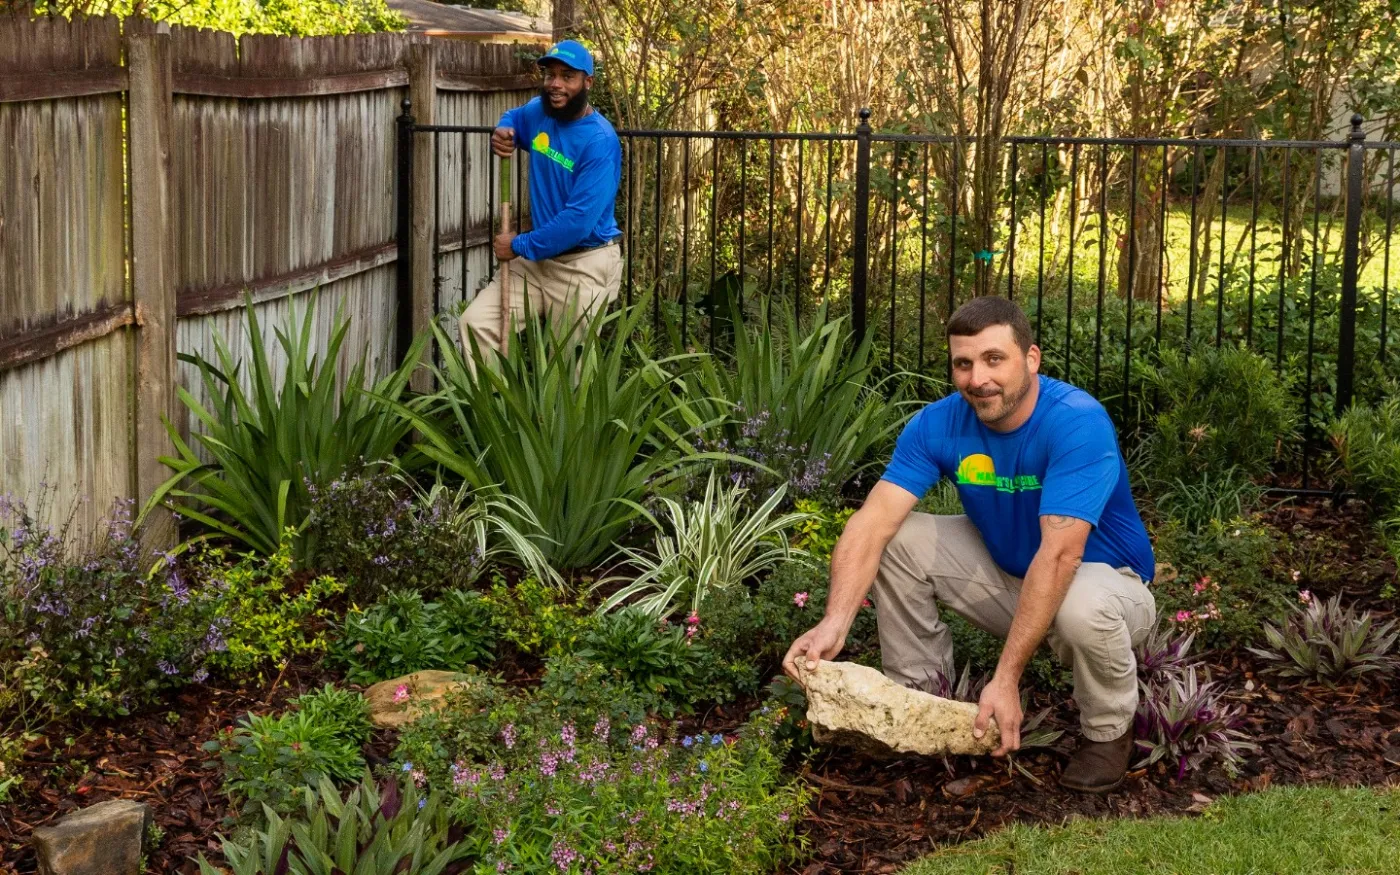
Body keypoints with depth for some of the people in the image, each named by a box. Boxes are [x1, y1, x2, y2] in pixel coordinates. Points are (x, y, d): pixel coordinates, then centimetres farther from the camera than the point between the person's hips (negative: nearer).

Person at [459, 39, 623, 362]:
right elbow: (513, 118, 27)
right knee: (476, 321, -1)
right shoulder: (539, 112, 0)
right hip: (540, 257, 8)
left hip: (585, 265, -7)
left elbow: (579, 221, -27)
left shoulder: (600, 142, -22)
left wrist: (520, 246, -17)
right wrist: (502, 133, 1)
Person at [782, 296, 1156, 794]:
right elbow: (874, 521, -24)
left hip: (1105, 577, -5)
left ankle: (1108, 731, -6)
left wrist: (1006, 677, -43)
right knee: (898, 540, -13)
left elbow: (1059, 555, -37)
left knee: (1083, 608, -39)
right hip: (1007, 573, 5)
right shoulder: (940, 424, -14)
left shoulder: (1078, 423, -30)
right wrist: (834, 625, -41)